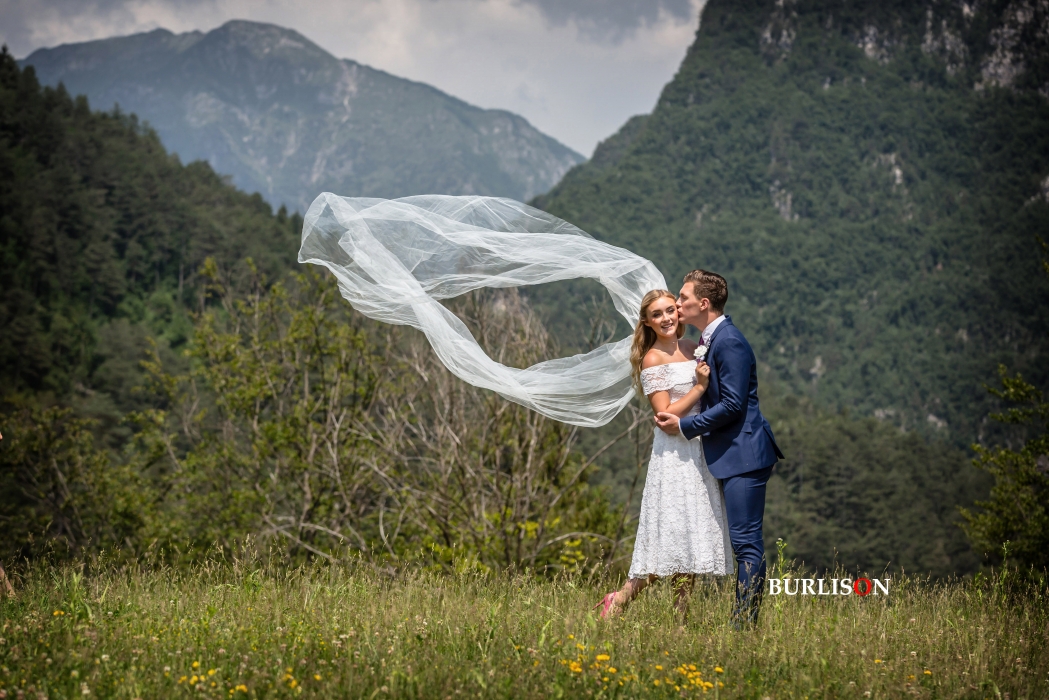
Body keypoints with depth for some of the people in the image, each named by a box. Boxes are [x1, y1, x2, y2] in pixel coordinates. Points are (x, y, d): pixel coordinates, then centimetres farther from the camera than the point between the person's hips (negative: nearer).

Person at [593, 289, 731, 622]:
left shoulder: (691, 348, 11)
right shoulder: (653, 359, -8)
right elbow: (667, 414, -14)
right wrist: (700, 386, -14)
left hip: (701, 450, 7)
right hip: (674, 454, -7)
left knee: (693, 535, 6)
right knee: (674, 534, -9)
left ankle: (681, 619, 10)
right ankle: (620, 599, 3)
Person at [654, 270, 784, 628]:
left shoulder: (729, 342, -17)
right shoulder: (710, 340, 15)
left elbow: (732, 405, -20)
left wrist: (685, 425, -13)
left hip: (744, 453, -11)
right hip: (733, 454, 11)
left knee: (746, 541, -9)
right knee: (745, 541, 12)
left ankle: (745, 622, -8)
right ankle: (743, 621, 16)